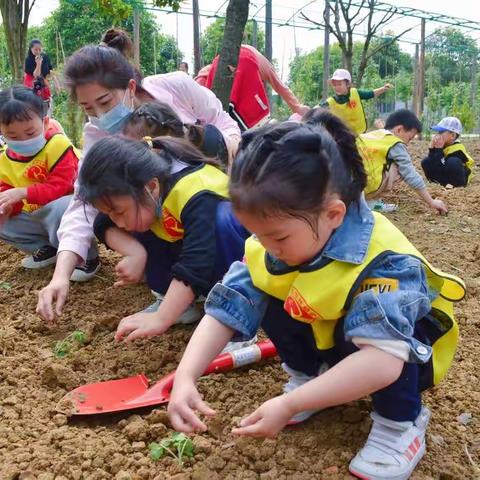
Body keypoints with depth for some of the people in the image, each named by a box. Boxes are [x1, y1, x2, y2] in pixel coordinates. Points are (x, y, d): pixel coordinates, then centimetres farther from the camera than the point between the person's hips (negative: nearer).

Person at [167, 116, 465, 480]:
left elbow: (382, 358, -48)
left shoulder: (385, 262, -38)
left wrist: (290, 405, -50)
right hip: (328, 341, 5)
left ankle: (402, 424, -11)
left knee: (359, 328, -35)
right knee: (271, 304, -16)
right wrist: (186, 377, -35)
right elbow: (225, 310, -22)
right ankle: (309, 376, 7)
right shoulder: (270, 248, -19)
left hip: (407, 357, -4)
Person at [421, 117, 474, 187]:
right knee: (426, 162, -5)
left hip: (459, 179, -7)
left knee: (452, 162, -36)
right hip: (446, 177, 7)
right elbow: (432, 165, -11)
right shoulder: (443, 145, -4)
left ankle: (459, 185, -15)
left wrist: (438, 149, -29)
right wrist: (432, 148, -21)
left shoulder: (458, 149, -25)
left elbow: (441, 168, -31)